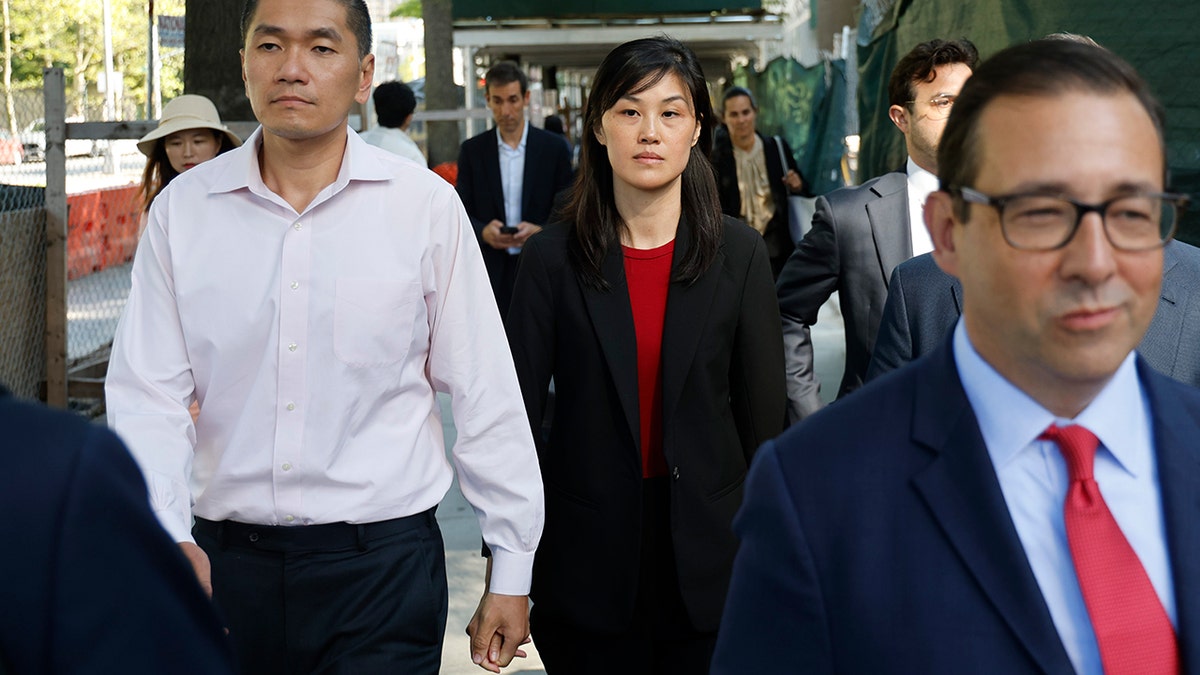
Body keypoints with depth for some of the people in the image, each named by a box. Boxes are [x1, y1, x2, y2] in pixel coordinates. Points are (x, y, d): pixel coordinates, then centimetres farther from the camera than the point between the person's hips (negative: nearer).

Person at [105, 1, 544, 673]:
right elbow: (147, 396, -2)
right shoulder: (182, 208, 1)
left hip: (383, 564, -2)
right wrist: (165, 538, -18)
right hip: (224, 560, 3)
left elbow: (487, 402, -2)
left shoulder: (427, 207, -5)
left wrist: (511, 573, 1)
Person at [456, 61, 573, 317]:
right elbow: (462, 213, 8)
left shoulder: (554, 148, 4)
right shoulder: (472, 150, 8)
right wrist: (483, 231, -13)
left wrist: (540, 231, -14)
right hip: (491, 271, 1)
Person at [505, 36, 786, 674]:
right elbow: (517, 410, -3)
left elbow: (762, 413, 1)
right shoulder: (552, 257, -4)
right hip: (588, 550, 0)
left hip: (705, 546, 1)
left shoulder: (739, 254, -2)